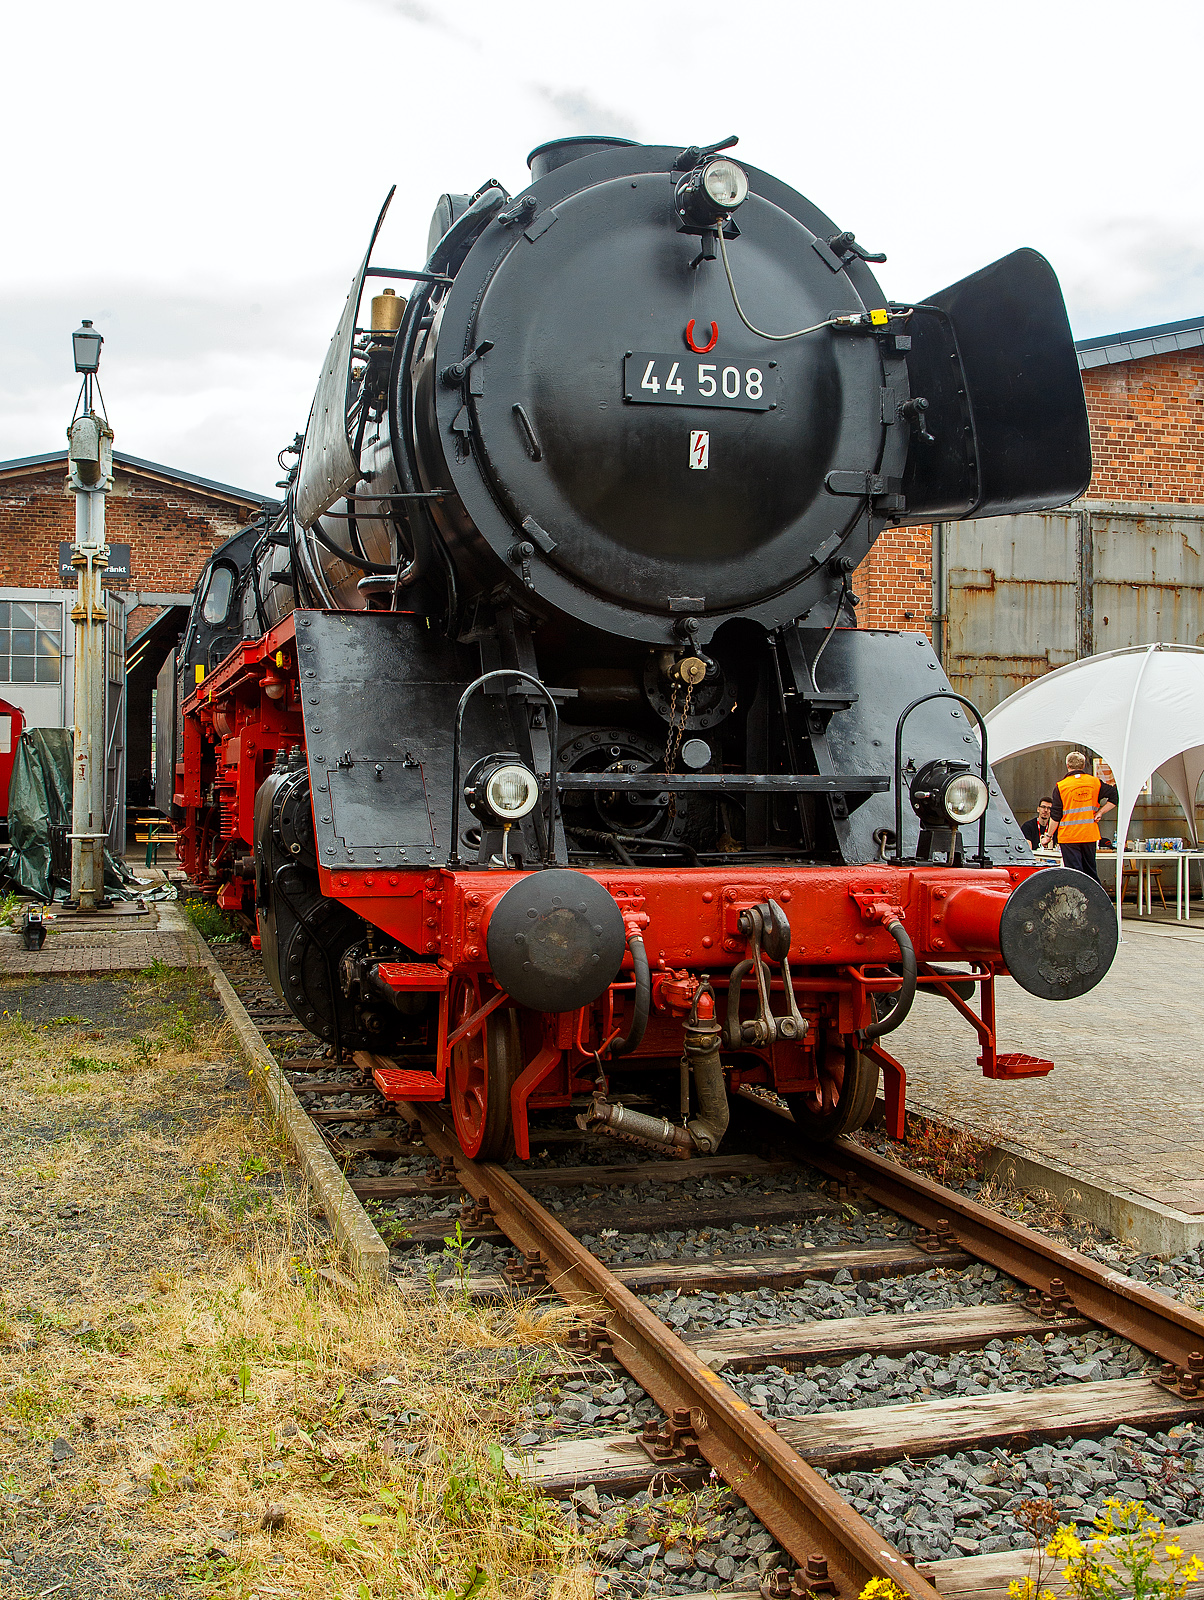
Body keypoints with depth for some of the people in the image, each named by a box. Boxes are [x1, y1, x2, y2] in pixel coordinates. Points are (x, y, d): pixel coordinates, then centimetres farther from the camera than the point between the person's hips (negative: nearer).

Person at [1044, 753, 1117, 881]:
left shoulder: (1061, 786, -6)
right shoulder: (1095, 782, 4)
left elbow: (1055, 816, -7)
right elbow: (1114, 797, 1)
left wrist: (1049, 835, 2)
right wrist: (1099, 813, 1)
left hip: (1068, 836, -4)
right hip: (1090, 835, 4)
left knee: (1074, 873, -3)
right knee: (1090, 871, 15)